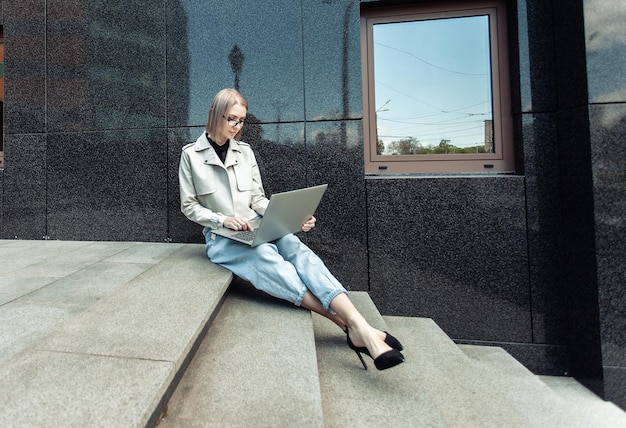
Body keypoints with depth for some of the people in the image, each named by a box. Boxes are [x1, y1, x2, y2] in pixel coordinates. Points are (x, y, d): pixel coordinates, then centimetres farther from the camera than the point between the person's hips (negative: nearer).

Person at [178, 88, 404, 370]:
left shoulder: (245, 152, 11)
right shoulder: (191, 154, 4)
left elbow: (258, 199, 9)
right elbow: (189, 206, 3)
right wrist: (223, 220, -16)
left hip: (257, 229, 3)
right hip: (221, 238, -2)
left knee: (296, 248, -31)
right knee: (266, 258, -36)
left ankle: (361, 327, -46)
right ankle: (348, 326, -43)